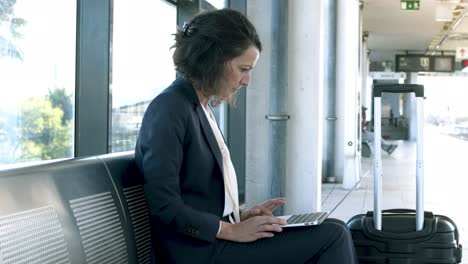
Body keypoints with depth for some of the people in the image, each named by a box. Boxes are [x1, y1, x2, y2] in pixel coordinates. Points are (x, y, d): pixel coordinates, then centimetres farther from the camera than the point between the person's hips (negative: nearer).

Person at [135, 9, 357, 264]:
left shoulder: (199, 108, 15)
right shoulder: (169, 108, -14)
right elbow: (164, 206, -19)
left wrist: (241, 216, 5)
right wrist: (232, 231, -15)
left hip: (217, 237, 9)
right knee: (333, 235, -13)